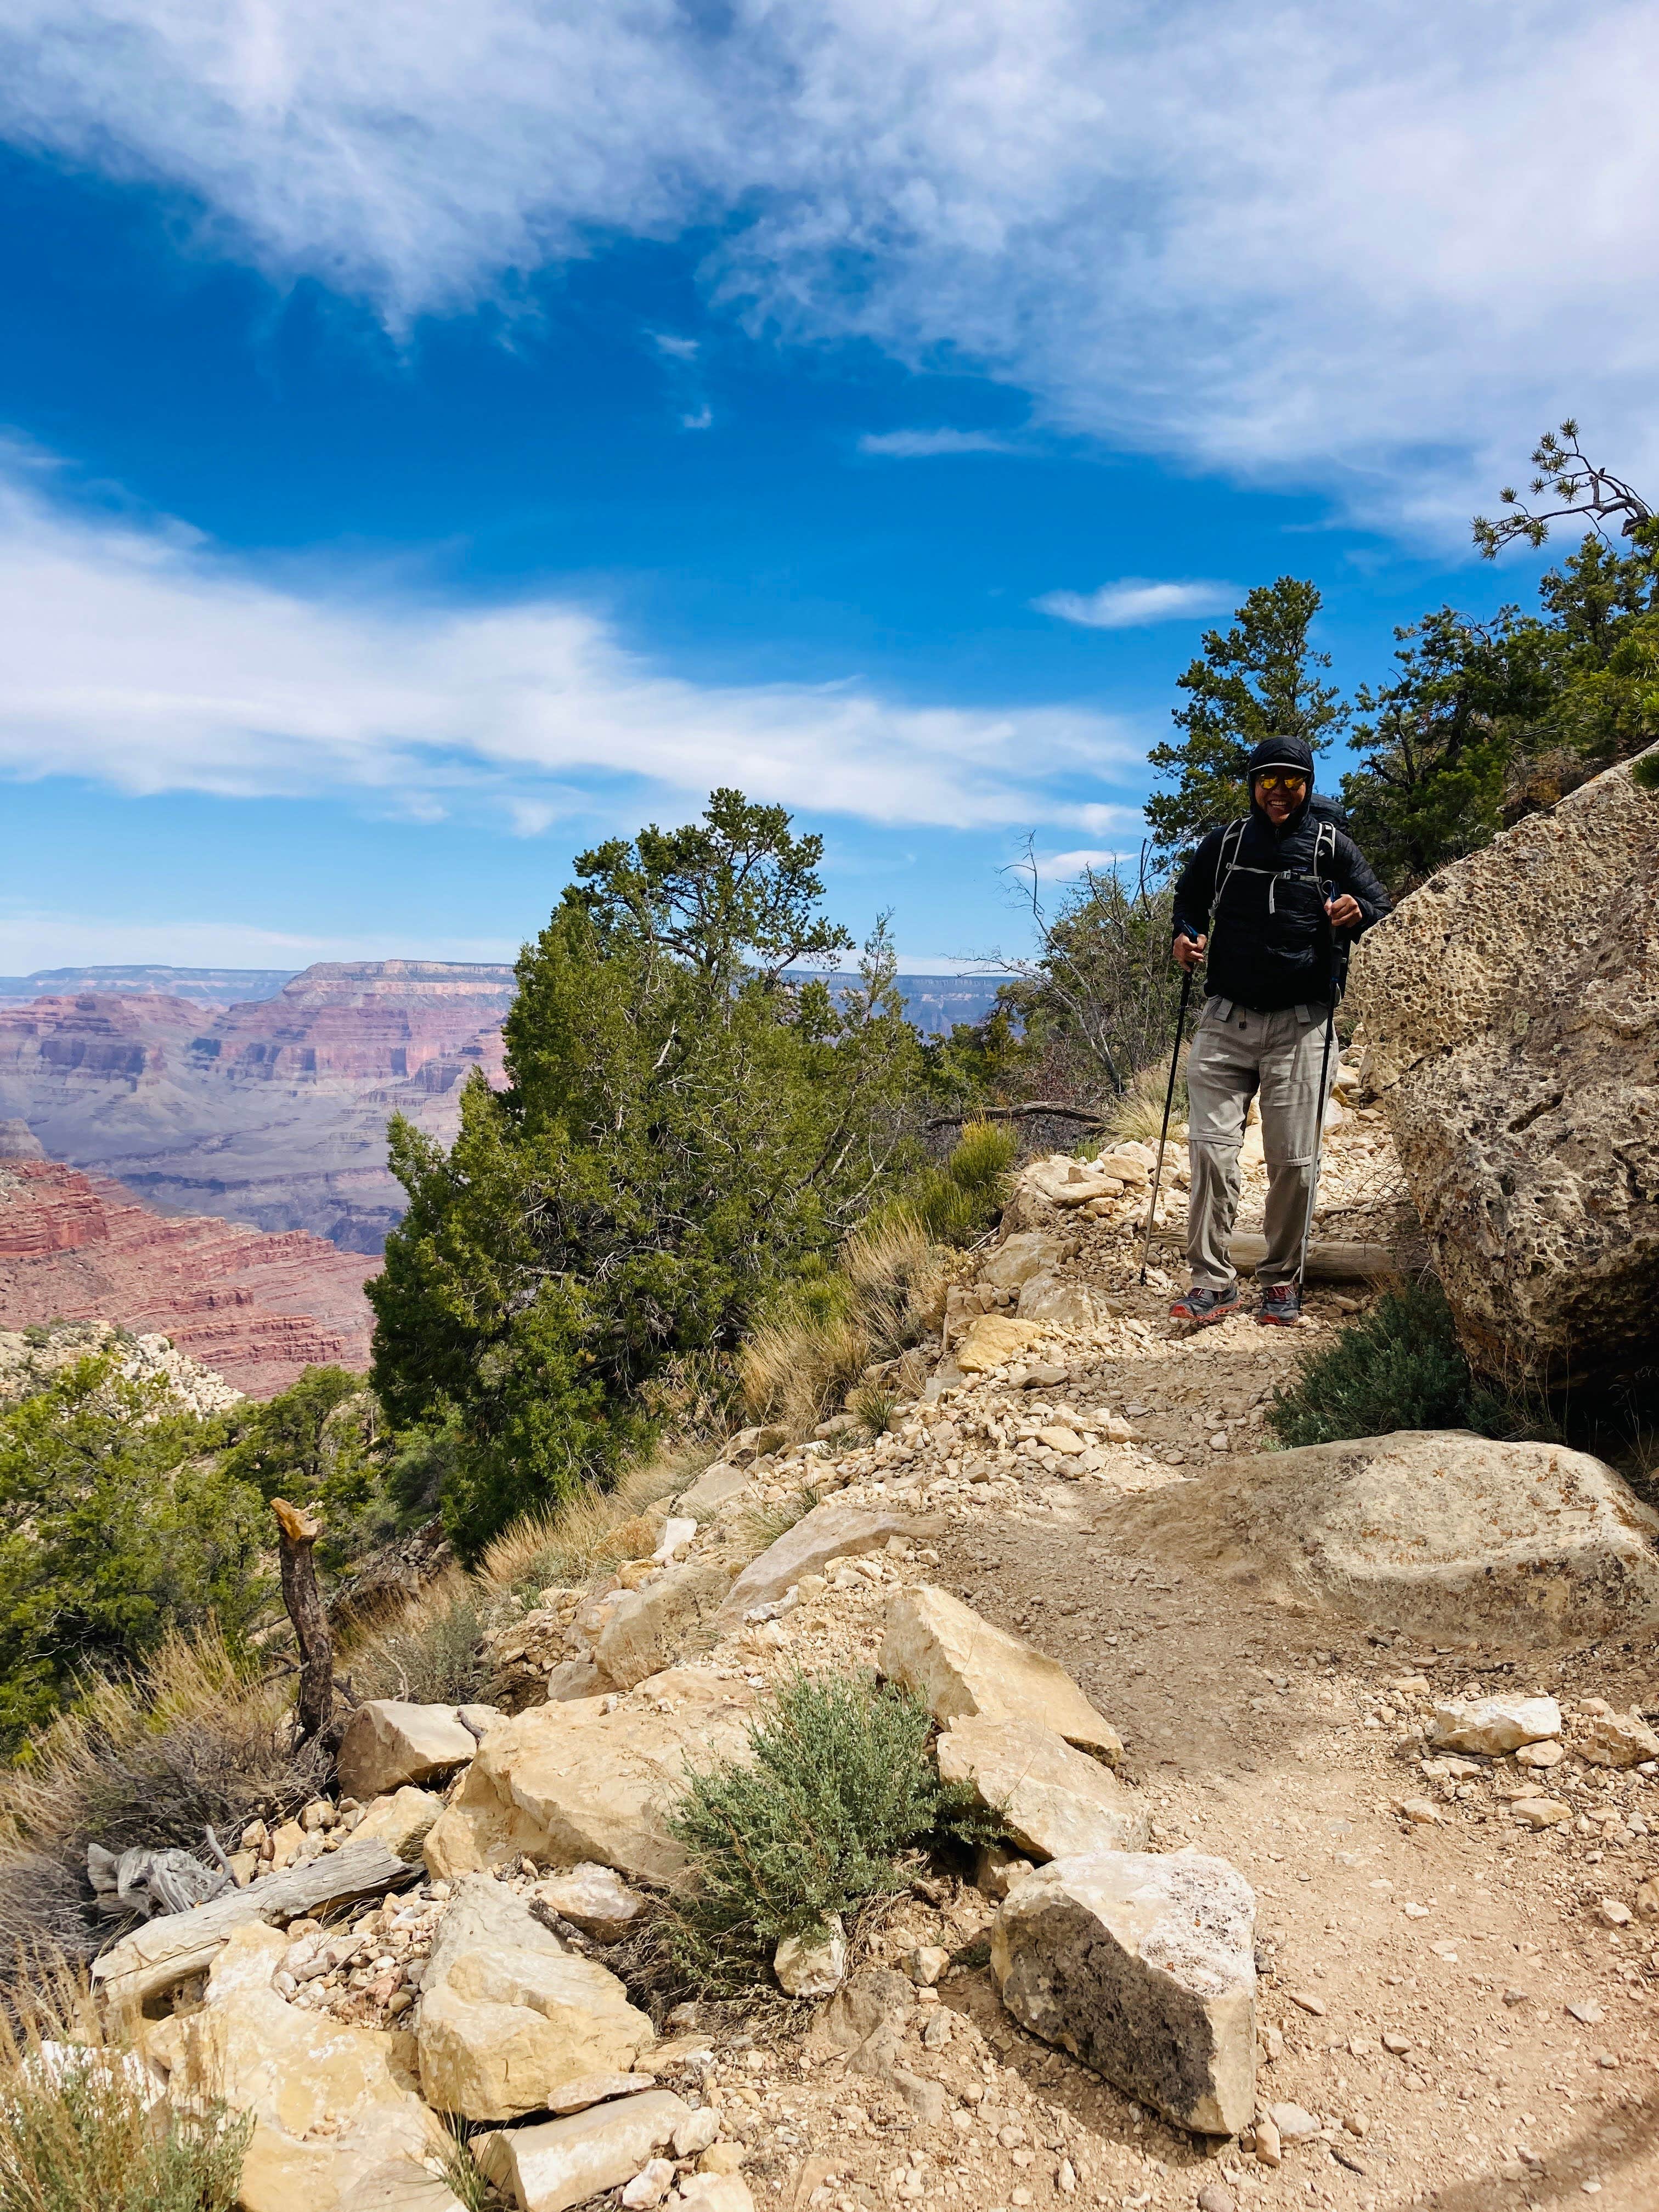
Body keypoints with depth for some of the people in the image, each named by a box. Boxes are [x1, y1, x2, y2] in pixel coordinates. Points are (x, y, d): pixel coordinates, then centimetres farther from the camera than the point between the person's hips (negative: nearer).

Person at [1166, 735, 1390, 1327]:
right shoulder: (1224, 843, 11)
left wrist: (1356, 915, -13)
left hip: (1300, 1025, -1)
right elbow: (1188, 898, 26)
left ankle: (1283, 1283, 16)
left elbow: (1382, 908, 10)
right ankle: (1213, 1282, 0)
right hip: (1226, 1020, 1)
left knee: (1292, 1161, 0)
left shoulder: (1331, 846, 6)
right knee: (1210, 1149, -8)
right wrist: (1186, 936, 5)